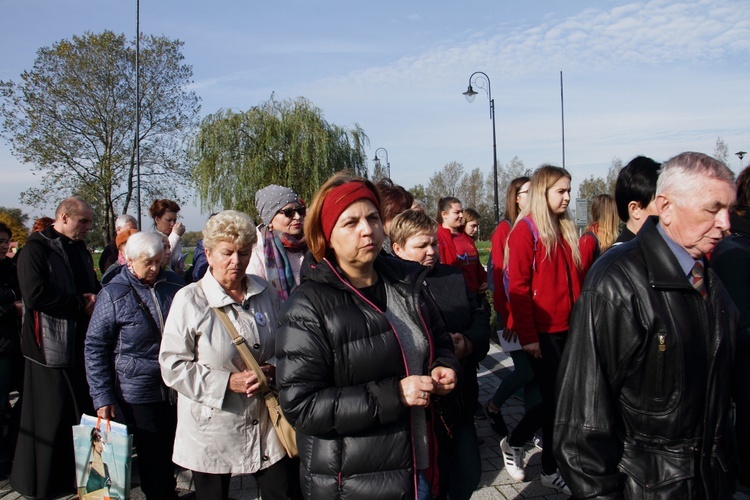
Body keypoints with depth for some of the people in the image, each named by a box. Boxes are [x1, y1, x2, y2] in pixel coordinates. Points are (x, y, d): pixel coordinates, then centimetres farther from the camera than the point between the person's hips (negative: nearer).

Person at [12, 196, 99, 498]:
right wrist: (80, 305, -16)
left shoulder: (80, 250, 16)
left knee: (83, 411, 12)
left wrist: (95, 298, 2)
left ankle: (80, 472, 26)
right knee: (51, 416, 1)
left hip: (82, 345, 8)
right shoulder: (37, 248, -10)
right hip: (51, 346, -7)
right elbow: (35, 294, -22)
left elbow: (94, 287, 25)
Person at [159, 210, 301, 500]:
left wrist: (272, 368, -9)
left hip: (267, 425, 3)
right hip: (212, 433, -3)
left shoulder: (265, 293, 2)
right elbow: (172, 366, -12)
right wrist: (228, 382, -19)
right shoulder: (190, 300, -10)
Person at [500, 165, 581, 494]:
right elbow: (518, 287, -14)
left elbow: (573, 279, 15)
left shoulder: (565, 229, 13)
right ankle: (551, 468, 22)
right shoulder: (525, 230, -10)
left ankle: (515, 442, 29)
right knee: (554, 396, 1)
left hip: (566, 328, 7)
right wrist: (528, 336, -16)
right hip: (541, 331, -7)